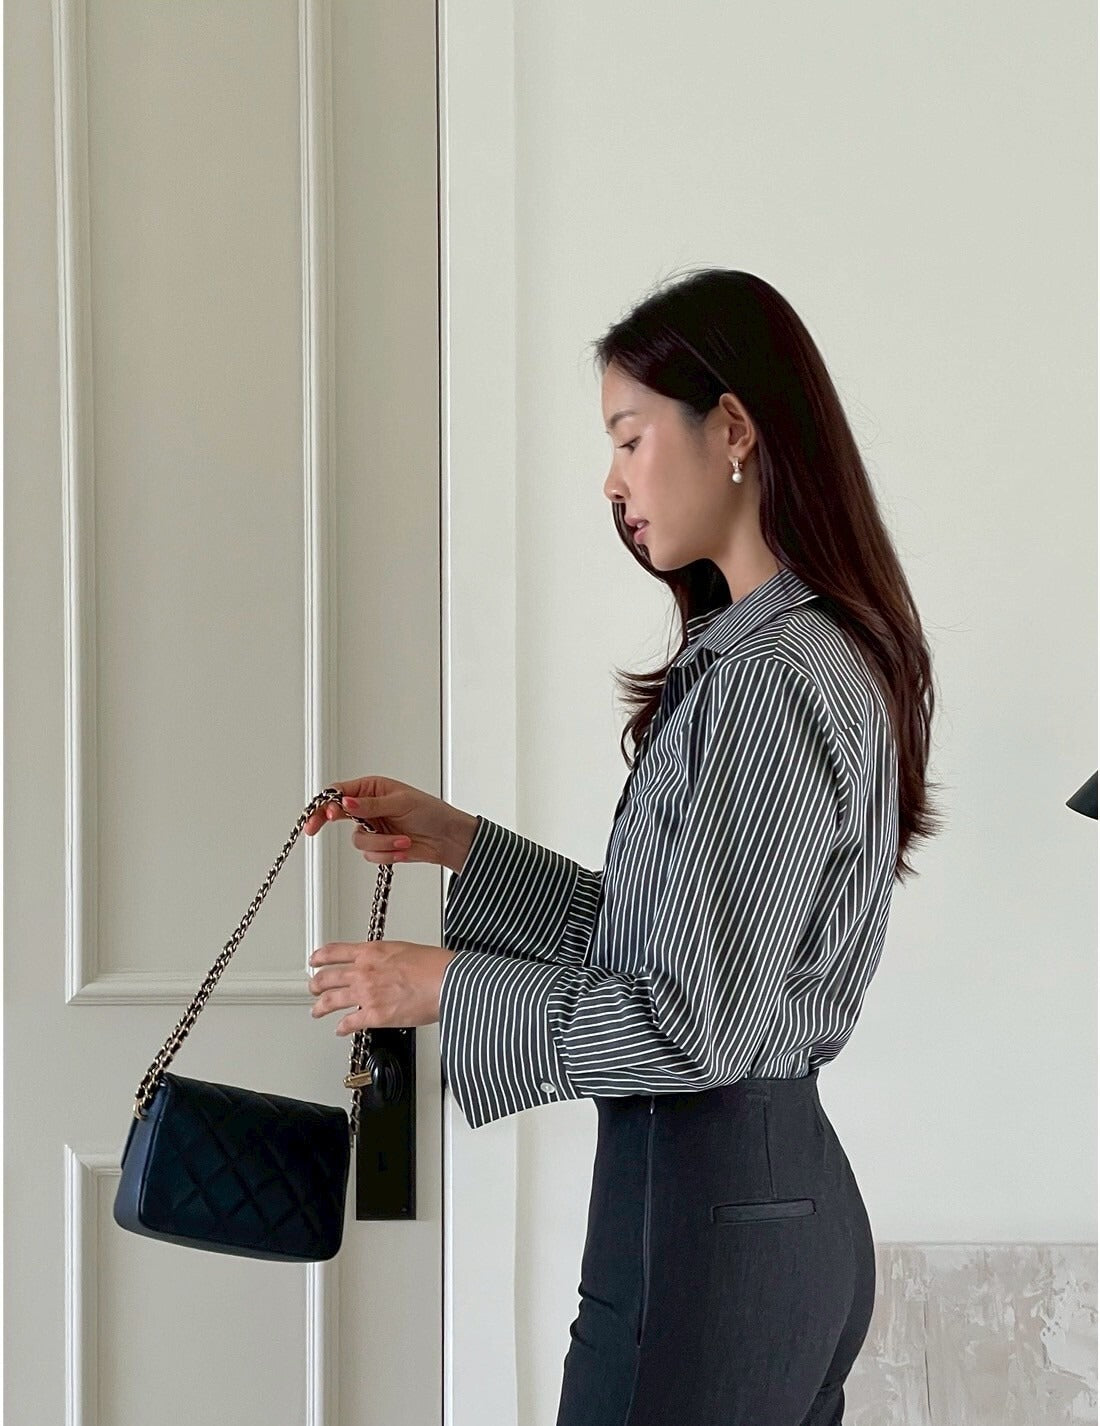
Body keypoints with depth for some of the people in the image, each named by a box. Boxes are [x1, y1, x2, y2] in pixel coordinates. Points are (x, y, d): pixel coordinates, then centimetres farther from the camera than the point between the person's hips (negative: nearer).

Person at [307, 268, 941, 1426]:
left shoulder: (770, 679, -19)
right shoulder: (819, 654, 11)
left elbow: (696, 1026, -20)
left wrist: (446, 985, -12)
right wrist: (460, 844, 11)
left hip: (705, 1211, -9)